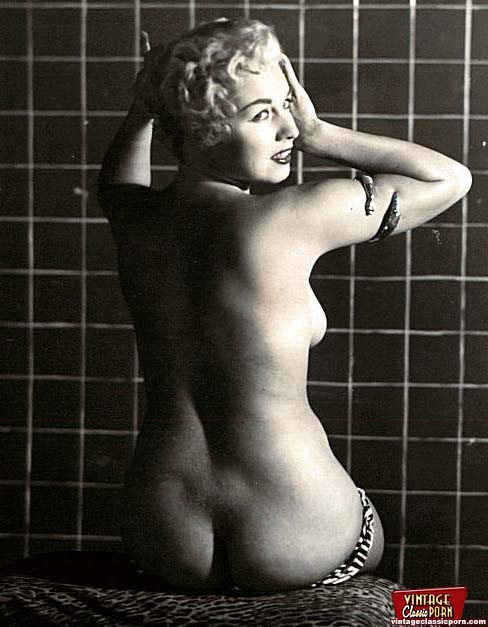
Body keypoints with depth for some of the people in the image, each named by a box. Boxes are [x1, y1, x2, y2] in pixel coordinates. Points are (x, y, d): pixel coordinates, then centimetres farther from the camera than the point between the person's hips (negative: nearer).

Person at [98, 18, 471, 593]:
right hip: (295, 551, -4)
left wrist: (145, 103, 9)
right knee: (372, 531, 35)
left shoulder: (135, 219, -4)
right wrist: (318, 135, -6)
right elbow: (451, 178, -6)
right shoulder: (291, 218, -19)